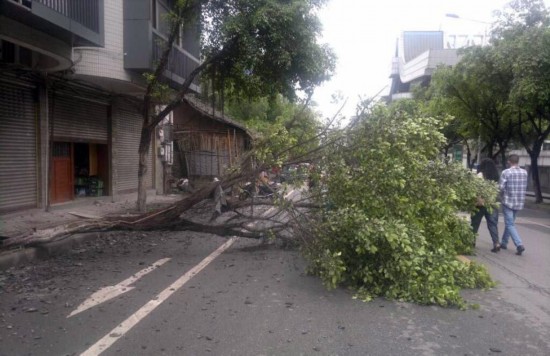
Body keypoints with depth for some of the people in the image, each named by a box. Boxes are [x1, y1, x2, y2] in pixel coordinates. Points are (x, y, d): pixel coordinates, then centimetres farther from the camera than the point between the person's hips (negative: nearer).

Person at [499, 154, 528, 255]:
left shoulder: (506, 172, -13)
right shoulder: (524, 172, 3)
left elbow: (501, 187, -14)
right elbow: (525, 187, 7)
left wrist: (502, 195, 6)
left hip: (508, 201, -5)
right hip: (520, 202, 5)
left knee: (510, 224, -2)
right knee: (510, 222, 19)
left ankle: (519, 244, -16)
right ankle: (504, 242, 28)